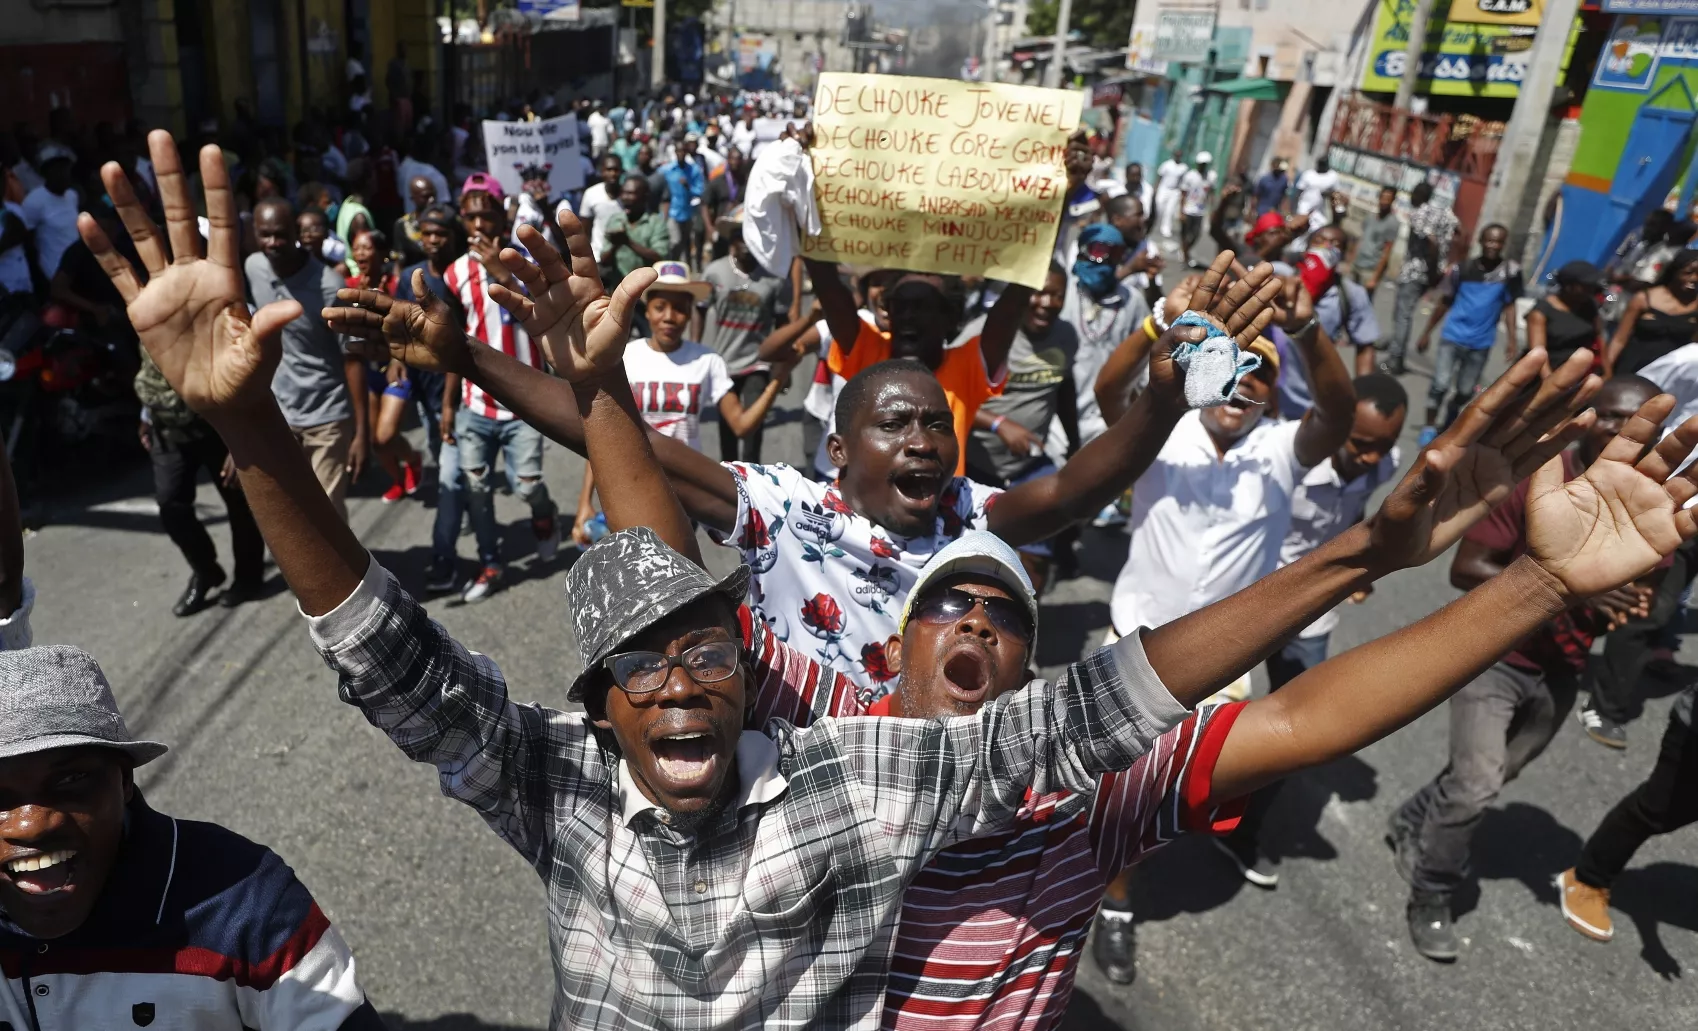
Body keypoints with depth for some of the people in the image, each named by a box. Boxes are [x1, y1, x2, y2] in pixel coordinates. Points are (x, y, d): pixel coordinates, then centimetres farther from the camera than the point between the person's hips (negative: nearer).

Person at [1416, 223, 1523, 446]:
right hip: (1453, 336, -1)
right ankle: (1429, 426, 7)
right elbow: (1444, 302, 5)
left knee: (1465, 391, 10)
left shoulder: (1511, 270, -6)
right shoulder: (1463, 269, -3)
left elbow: (1509, 306, -5)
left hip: (1481, 343, 1)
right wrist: (1427, 333, 8)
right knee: (1440, 384, -11)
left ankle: (1449, 423, 36)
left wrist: (1511, 339, -14)